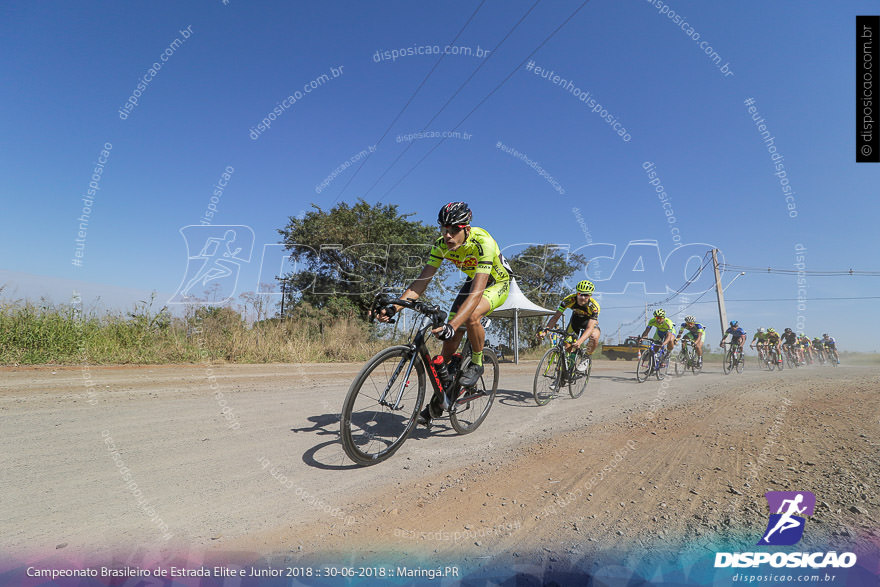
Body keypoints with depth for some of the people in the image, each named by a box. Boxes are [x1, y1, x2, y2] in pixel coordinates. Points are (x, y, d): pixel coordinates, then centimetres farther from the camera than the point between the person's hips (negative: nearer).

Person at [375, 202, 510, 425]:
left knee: (471, 316, -37)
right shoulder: (441, 243, -20)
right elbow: (422, 280, -23)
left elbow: (477, 292, -46)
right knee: (449, 340, -3)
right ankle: (438, 401, 12)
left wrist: (452, 325, -58)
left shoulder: (483, 242, -37)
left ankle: (477, 363, -7)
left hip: (498, 283, -5)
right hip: (473, 280, 5)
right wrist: (394, 307, -37)